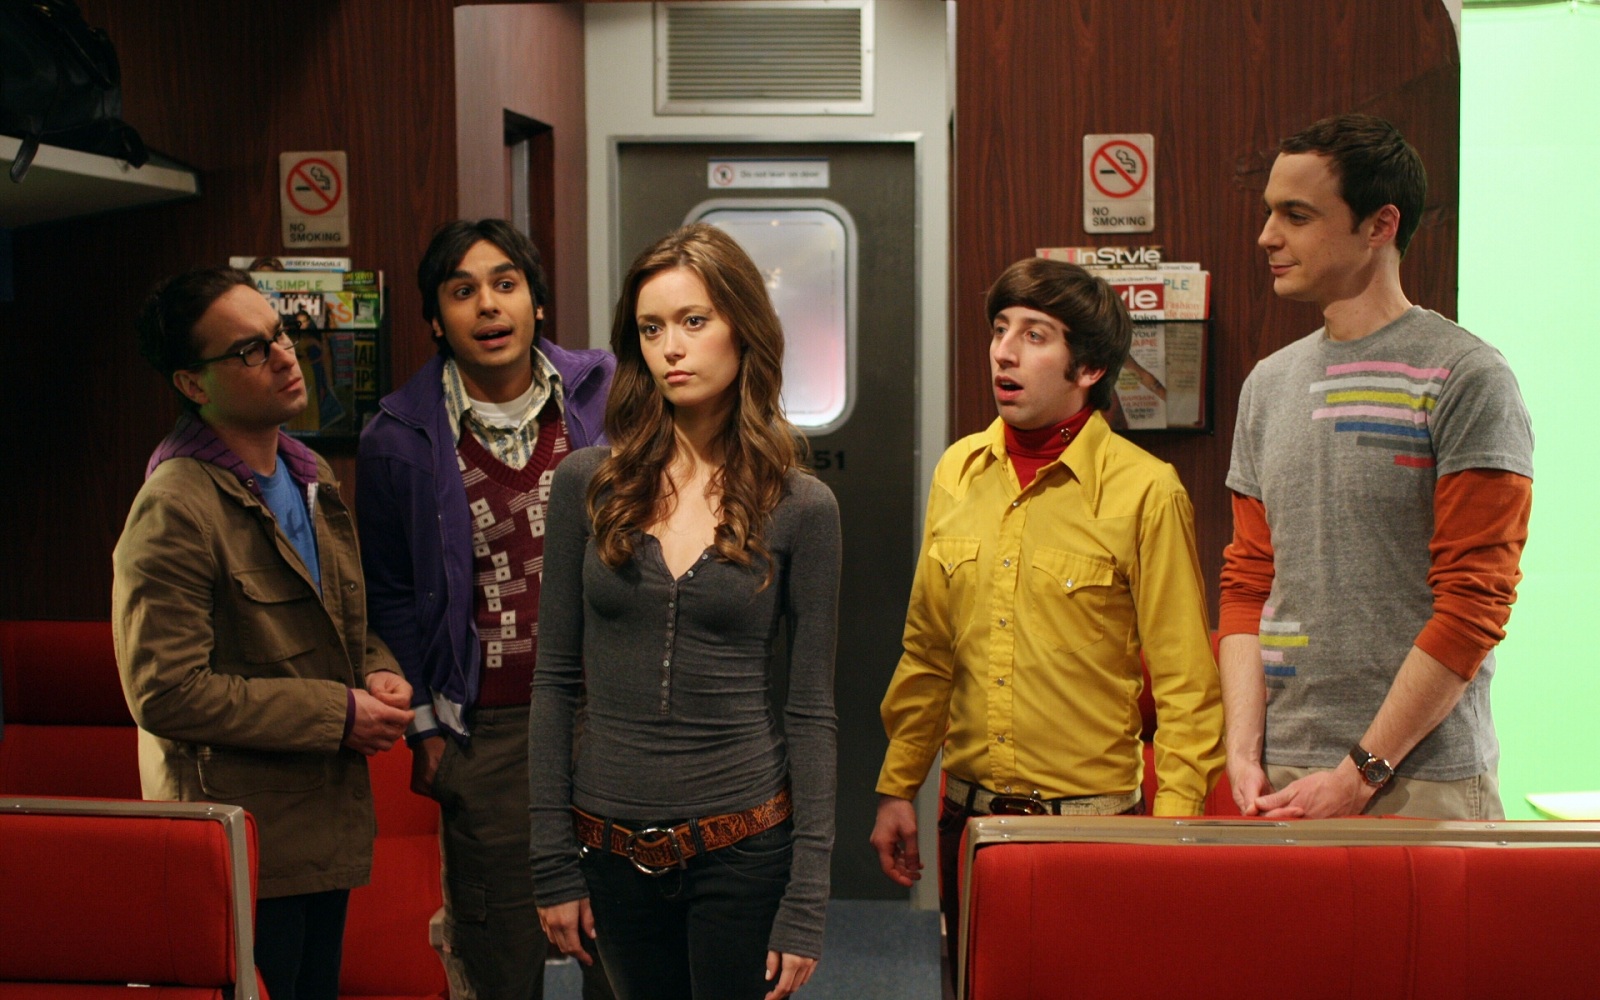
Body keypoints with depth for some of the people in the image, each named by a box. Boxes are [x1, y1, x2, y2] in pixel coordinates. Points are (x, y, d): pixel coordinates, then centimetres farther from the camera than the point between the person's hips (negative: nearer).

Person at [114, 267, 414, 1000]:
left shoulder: (311, 477, 10)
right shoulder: (174, 510, -18)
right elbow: (166, 692, -23)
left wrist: (377, 670, -1)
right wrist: (338, 713, -19)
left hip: (327, 826, 8)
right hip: (242, 849, -8)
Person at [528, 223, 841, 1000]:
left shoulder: (800, 508, -5)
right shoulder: (587, 484, -1)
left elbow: (811, 711, -4)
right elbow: (555, 680, 3)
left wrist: (806, 901, -7)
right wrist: (553, 861, 0)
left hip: (744, 846, -2)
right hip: (613, 846, 2)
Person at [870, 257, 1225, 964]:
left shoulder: (1145, 493, -11)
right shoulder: (958, 473, 5)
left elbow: (1186, 687, -9)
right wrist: (895, 787, 12)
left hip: (1091, 818, -5)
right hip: (967, 813, 5)